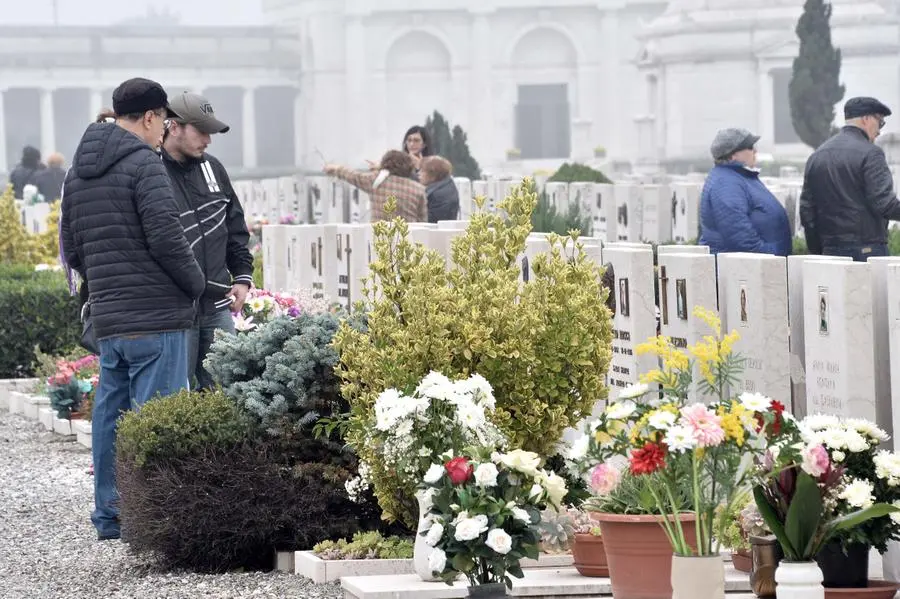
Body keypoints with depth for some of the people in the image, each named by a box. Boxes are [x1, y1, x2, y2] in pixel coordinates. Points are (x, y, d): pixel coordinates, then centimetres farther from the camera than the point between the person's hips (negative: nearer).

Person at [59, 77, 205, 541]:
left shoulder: (78, 171, 15)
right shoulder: (143, 164, -10)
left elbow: (70, 246, 19)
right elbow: (165, 237, -16)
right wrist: (195, 283, -2)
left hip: (106, 317, 8)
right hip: (156, 315, -8)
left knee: (111, 412, 13)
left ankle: (110, 514, 18)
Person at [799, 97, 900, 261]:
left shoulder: (817, 155, 12)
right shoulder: (869, 153, -9)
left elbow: (807, 209, 14)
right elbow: (883, 203, -16)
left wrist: (816, 251, 19)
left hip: (830, 248, 7)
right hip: (867, 247, -7)